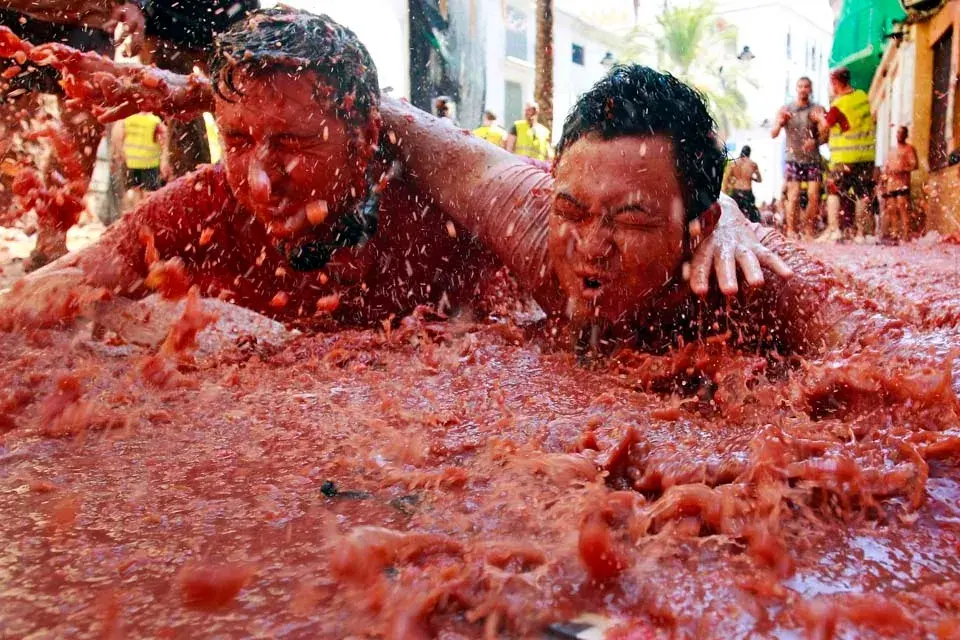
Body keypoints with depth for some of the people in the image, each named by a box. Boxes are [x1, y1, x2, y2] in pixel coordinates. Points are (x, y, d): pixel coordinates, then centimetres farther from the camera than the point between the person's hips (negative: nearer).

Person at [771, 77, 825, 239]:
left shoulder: (817, 109, 3)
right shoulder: (786, 109, 5)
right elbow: (773, 134, 0)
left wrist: (815, 141, -22)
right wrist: (780, 123, -21)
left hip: (813, 159, 1)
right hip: (793, 158, -1)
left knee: (814, 195, -6)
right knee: (793, 196, -8)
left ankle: (808, 229, 8)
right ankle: (790, 230, -4)